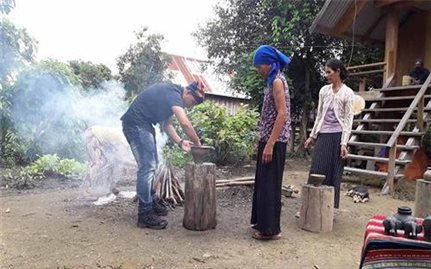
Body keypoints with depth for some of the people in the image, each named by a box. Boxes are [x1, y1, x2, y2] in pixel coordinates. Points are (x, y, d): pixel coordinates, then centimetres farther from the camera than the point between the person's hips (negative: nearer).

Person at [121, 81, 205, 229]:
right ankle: (145, 215, -9)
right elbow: (185, 123, -30)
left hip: (144, 125, 11)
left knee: (151, 165, 17)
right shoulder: (173, 94, -18)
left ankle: (152, 202, 29)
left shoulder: (172, 95, 13)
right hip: (136, 124, -11)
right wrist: (198, 143, -16)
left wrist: (180, 142, 4)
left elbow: (167, 124, 16)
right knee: (147, 167, -13)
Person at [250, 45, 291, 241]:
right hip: (268, 139, 10)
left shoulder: (277, 81, -13)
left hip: (274, 141, -10)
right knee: (263, 182, 16)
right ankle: (262, 222, 28)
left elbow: (282, 114, -21)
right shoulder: (272, 81, 16)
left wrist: (270, 144, -23)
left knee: (270, 184, -3)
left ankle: (271, 229, 7)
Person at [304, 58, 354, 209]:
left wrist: (344, 143, -12)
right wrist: (312, 136, 12)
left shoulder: (348, 93, -3)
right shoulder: (324, 90, 9)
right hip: (323, 135, 4)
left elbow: (348, 120, -6)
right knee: (316, 171, 0)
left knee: (334, 172, 3)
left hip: (337, 136, -3)